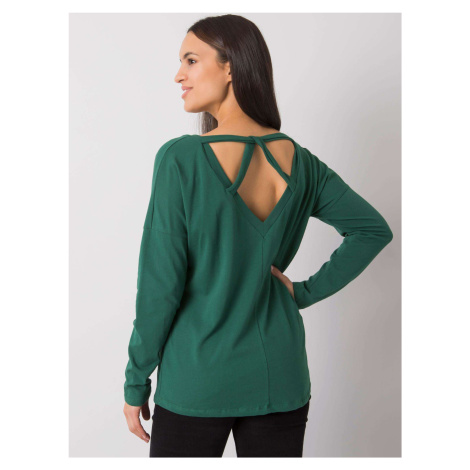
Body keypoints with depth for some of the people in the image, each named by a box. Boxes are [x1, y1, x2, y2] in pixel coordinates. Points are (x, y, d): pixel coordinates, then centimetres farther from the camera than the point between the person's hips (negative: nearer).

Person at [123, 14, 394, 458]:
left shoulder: (181, 158, -16)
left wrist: (136, 383, -3)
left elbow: (161, 284, -14)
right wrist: (307, 291, 2)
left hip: (197, 383, -4)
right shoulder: (299, 161, -1)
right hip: (280, 381, 4)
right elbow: (374, 230, 4)